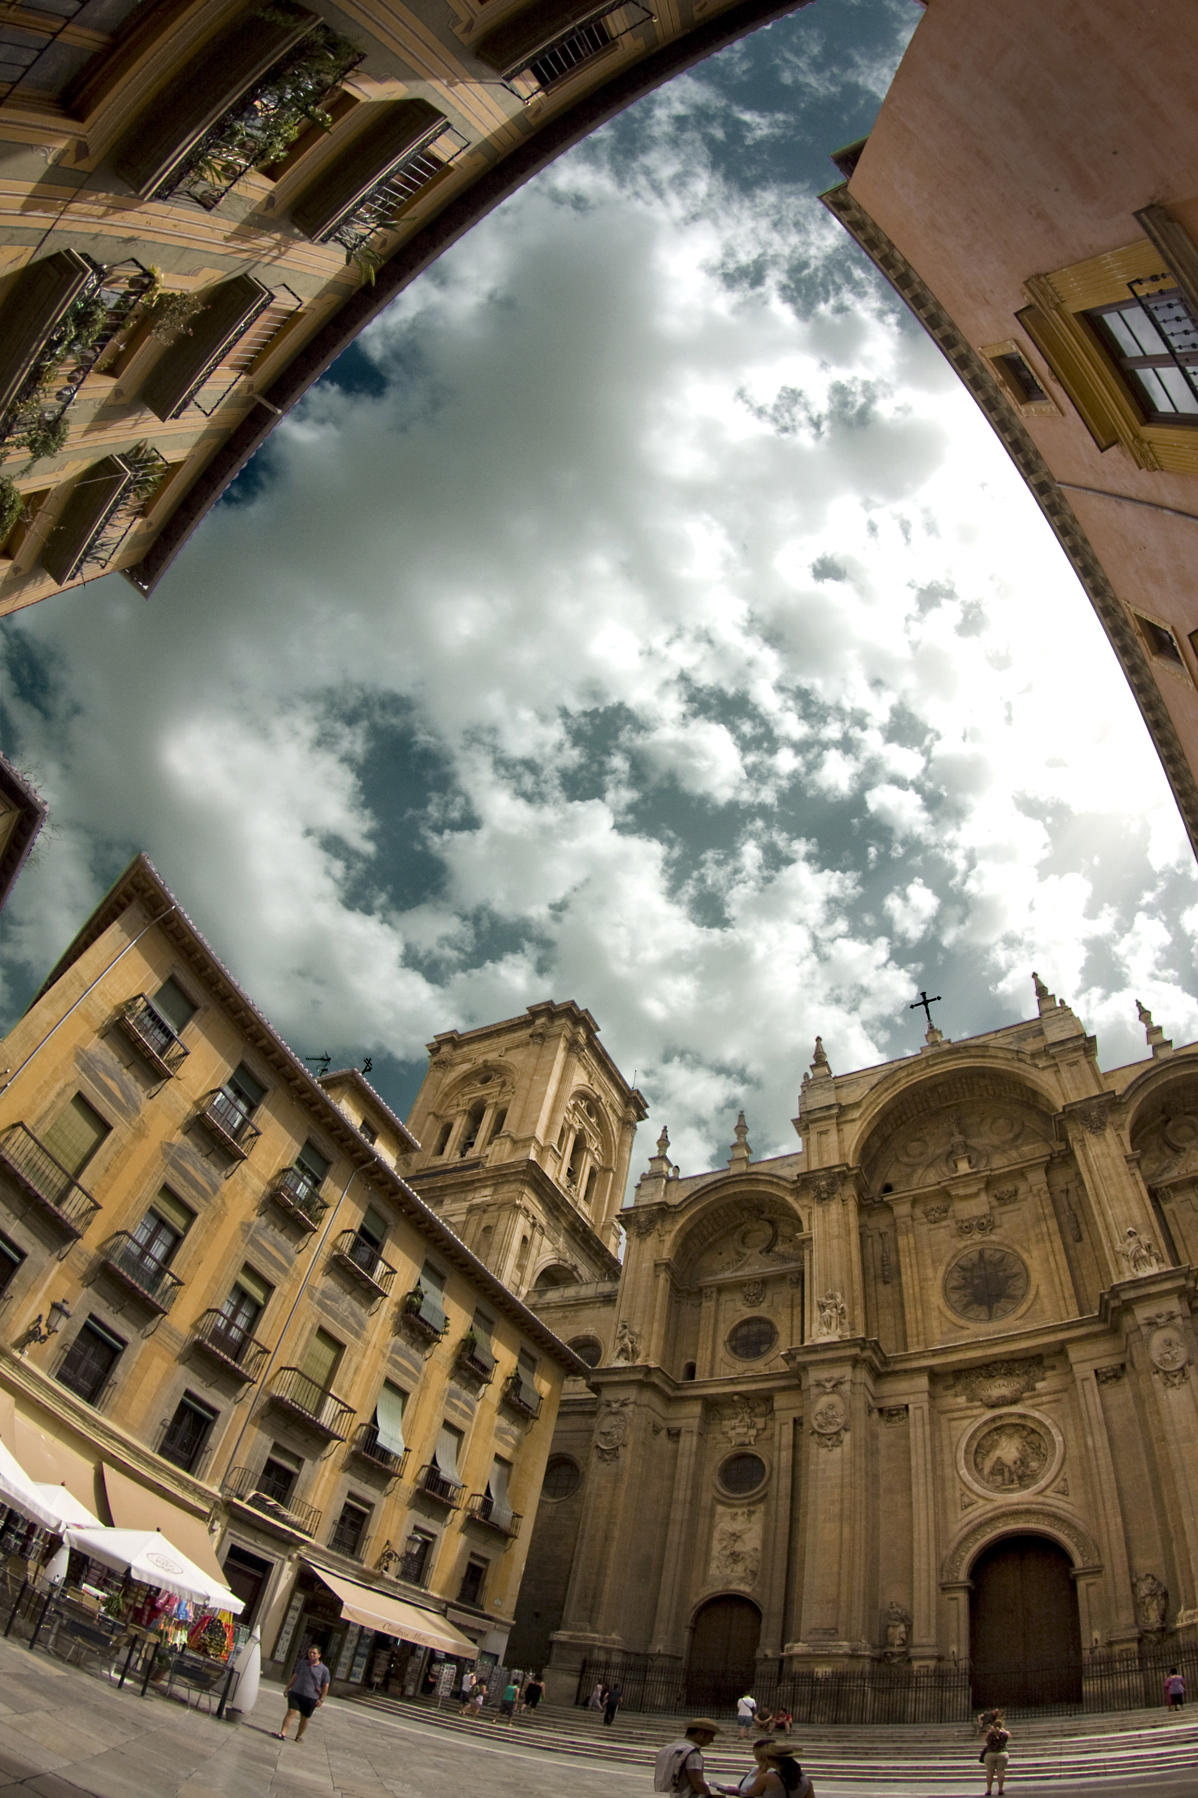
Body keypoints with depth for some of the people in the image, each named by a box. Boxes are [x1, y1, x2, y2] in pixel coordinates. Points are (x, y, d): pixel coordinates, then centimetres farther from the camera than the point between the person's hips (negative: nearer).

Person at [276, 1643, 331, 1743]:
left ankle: (299, 1736, 25)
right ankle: (283, 1733, -16)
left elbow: (325, 1685, -1)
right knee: (291, 1712, -16)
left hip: (311, 1698, -1)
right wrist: (288, 1688, 15)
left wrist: (321, 1699, -6)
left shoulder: (324, 1670, -4)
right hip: (296, 1693, 1)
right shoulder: (302, 1663, 5)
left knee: (304, 1718, 7)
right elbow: (295, 1676, 15)